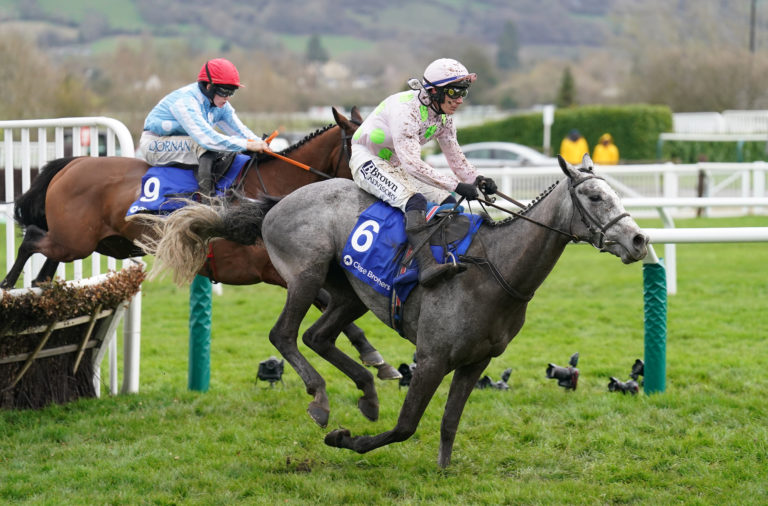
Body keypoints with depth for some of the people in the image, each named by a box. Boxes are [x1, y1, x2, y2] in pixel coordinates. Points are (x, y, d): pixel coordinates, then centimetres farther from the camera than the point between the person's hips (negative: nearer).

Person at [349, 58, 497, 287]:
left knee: (447, 201, -7)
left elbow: (455, 157, 6)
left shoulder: (444, 116, -2)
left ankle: (458, 257, -13)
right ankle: (427, 265, -45)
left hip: (396, 165, 9)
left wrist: (476, 179, -16)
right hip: (368, 161, -9)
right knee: (414, 199, -32)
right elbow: (412, 163, -35)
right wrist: (456, 185, -39)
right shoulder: (405, 108, -29)